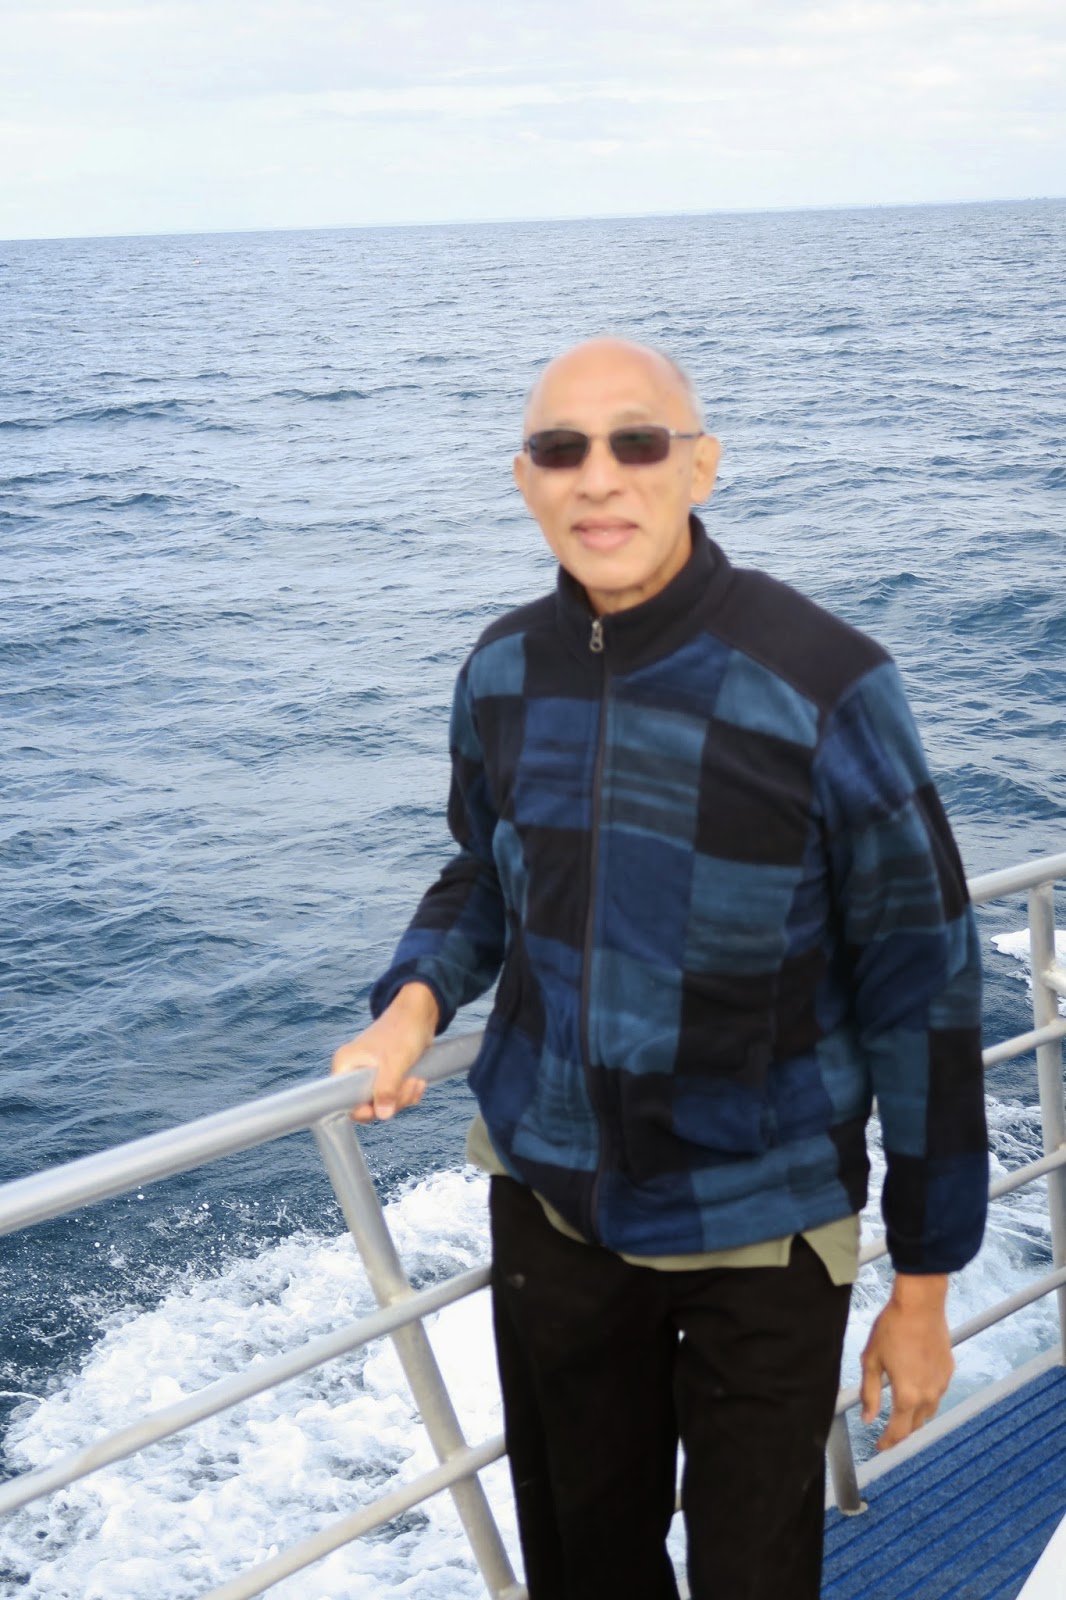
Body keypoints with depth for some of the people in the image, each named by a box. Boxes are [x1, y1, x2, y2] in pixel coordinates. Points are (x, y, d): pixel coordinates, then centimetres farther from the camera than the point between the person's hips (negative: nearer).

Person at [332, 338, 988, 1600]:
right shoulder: (503, 673, -5)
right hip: (549, 1196, 4)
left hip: (762, 1222, -4)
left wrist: (923, 1285, -8)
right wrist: (417, 998, -7)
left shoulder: (821, 687, -19)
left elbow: (921, 988, -13)